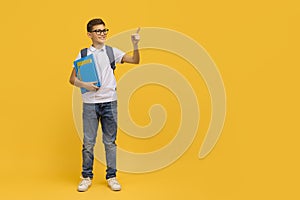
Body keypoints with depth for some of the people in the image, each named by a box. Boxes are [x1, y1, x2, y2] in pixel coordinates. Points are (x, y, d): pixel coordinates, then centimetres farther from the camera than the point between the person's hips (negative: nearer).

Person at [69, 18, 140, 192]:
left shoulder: (112, 52, 7)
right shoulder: (83, 54, 5)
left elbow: (135, 61, 2)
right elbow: (72, 78, 4)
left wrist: (135, 45, -13)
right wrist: (84, 85, -14)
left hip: (110, 102, 1)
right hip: (90, 103, -1)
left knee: (110, 141, 6)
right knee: (88, 142, 3)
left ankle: (111, 177, 17)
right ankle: (87, 177, 17)